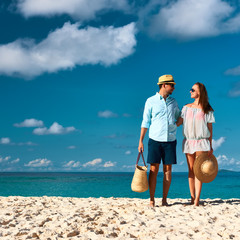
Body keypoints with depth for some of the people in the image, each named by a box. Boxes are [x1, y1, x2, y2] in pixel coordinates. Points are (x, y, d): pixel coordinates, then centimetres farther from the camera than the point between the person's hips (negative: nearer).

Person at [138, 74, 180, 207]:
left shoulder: (173, 101, 13)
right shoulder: (151, 101, 2)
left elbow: (180, 118, 27)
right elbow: (145, 122, 3)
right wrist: (141, 141, -1)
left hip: (170, 140, 3)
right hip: (155, 139, -3)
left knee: (168, 170, 2)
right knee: (154, 169, -4)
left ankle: (164, 199, 9)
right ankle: (152, 200, 2)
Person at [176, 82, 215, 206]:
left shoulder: (207, 110, 2)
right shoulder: (186, 108, 9)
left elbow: (210, 128, 4)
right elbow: (179, 122, 8)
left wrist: (210, 146, 2)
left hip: (201, 142, -3)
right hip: (188, 141, 3)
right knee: (191, 170, 4)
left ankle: (197, 199, -11)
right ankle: (192, 198, 9)